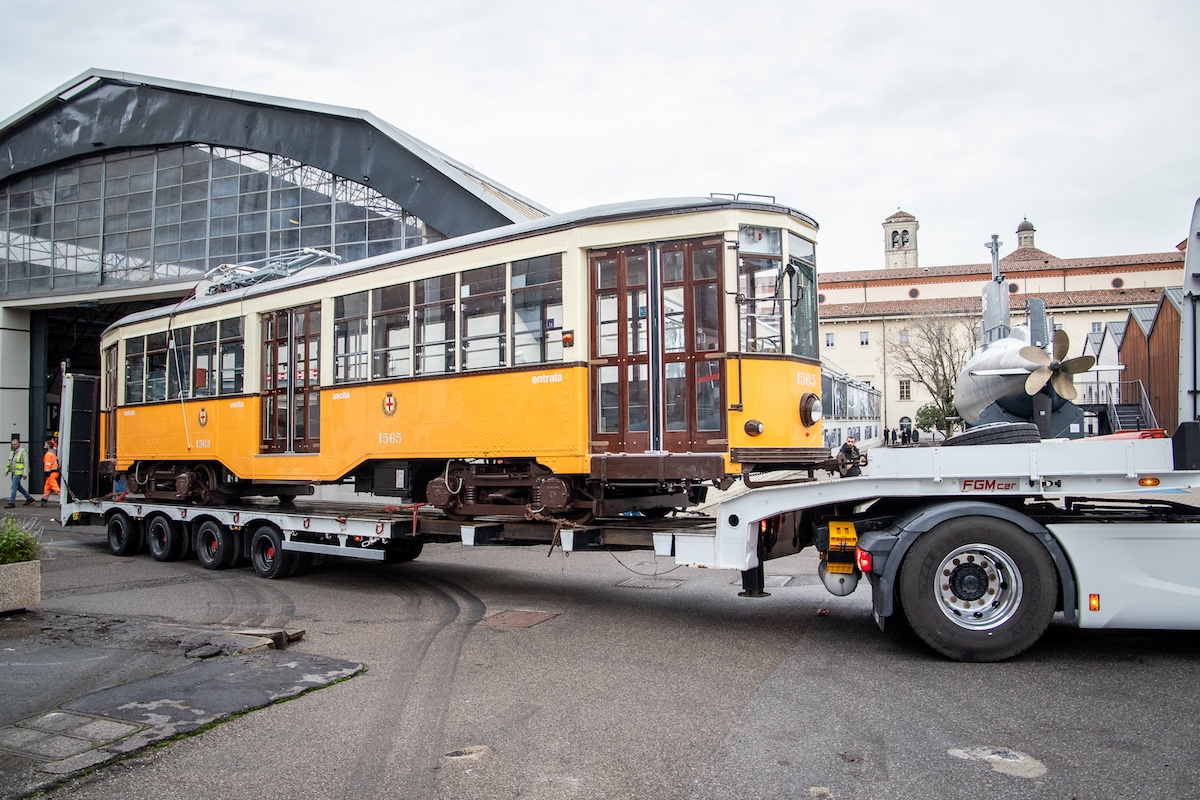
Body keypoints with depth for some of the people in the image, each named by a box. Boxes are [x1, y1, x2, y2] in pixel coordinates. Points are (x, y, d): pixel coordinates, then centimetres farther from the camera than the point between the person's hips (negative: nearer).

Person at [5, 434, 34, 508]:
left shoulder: (23, 451, -12)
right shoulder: (12, 452, 13)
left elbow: (26, 463, -16)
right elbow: (9, 462, 23)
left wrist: (24, 474, -20)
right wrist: (7, 470, 13)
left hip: (18, 473, -9)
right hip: (13, 472, 9)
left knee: (14, 487, -9)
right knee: (18, 486, 16)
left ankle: (11, 502, -5)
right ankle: (29, 498, 26)